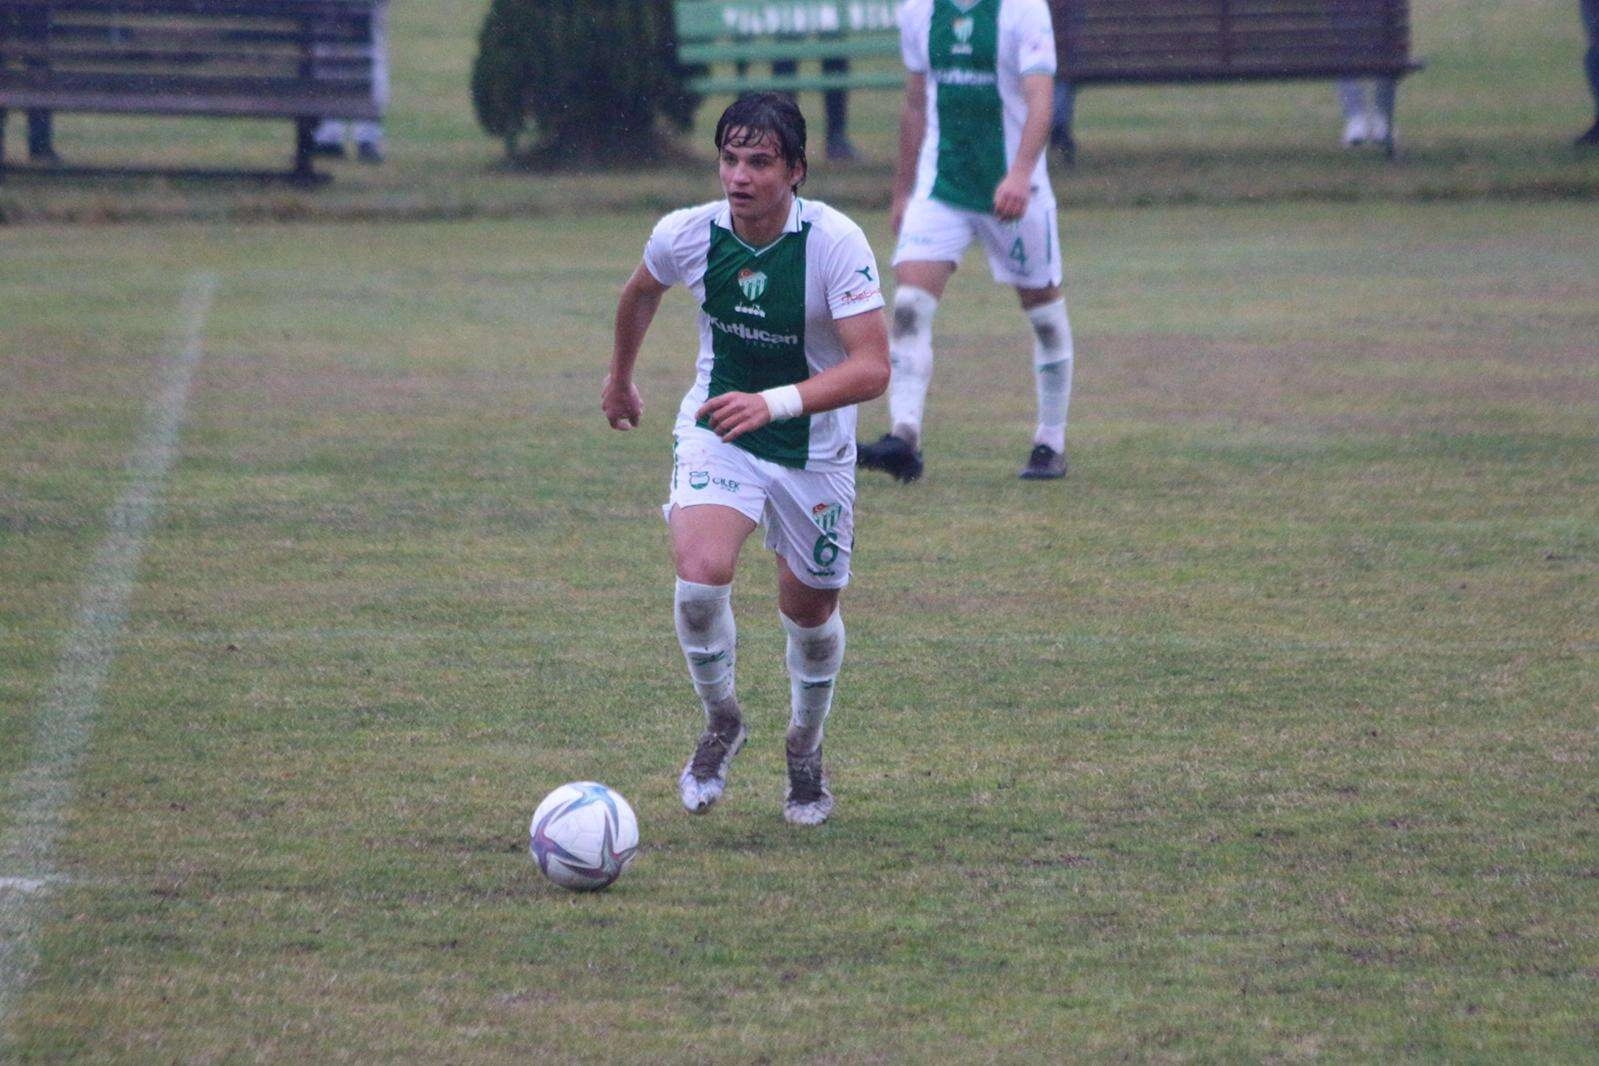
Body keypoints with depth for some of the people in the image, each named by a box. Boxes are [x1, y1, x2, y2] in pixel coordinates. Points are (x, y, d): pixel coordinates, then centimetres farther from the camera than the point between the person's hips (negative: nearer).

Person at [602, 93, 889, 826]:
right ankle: (721, 723, 4)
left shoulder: (837, 243, -24)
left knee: (810, 607, 11)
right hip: (716, 431, 1)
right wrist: (619, 375, 26)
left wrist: (775, 402, -43)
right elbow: (642, 291, 11)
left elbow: (872, 368, -30)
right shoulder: (687, 235, -14)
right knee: (700, 574, -23)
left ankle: (805, 747, 41)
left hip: (815, 444, -1)